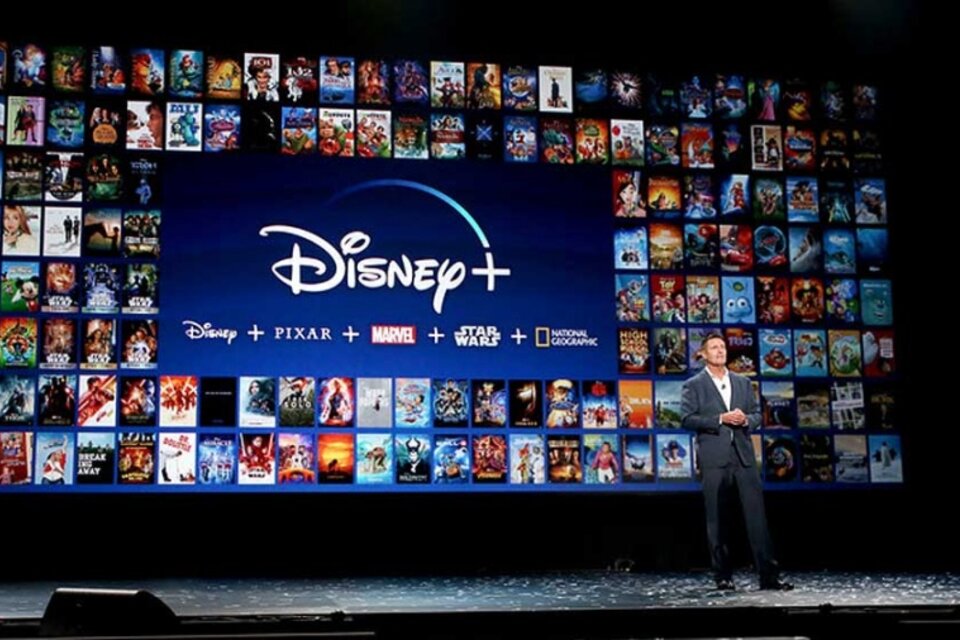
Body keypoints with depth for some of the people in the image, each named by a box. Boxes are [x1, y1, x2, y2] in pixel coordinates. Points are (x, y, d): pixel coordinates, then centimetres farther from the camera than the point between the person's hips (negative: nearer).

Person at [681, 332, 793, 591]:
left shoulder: (743, 382, 17)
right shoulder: (693, 385, 4)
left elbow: (757, 414, 16)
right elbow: (687, 418, -6)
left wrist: (746, 420, -6)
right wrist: (720, 419, -14)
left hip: (744, 456, 3)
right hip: (714, 459, -3)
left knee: (757, 515, -3)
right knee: (718, 520, 2)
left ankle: (769, 574, -2)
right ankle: (723, 576, 10)